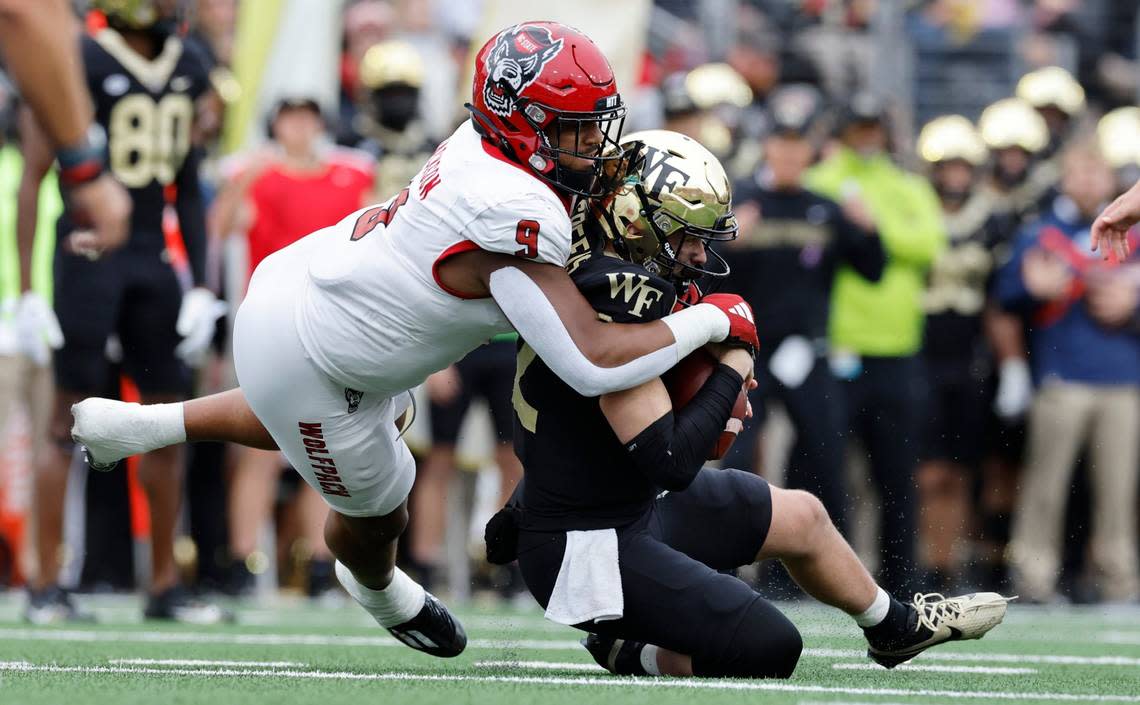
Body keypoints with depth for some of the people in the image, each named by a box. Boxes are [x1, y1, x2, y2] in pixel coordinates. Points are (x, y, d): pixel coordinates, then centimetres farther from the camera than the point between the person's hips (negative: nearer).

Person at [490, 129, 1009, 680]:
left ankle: (895, 627, 41)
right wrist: (729, 375, -14)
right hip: (587, 549, -11)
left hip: (637, 503, 11)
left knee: (801, 516, 19)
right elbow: (670, 463, -29)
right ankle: (627, 651, 5)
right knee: (769, 650, -15)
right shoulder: (613, 310, -30)